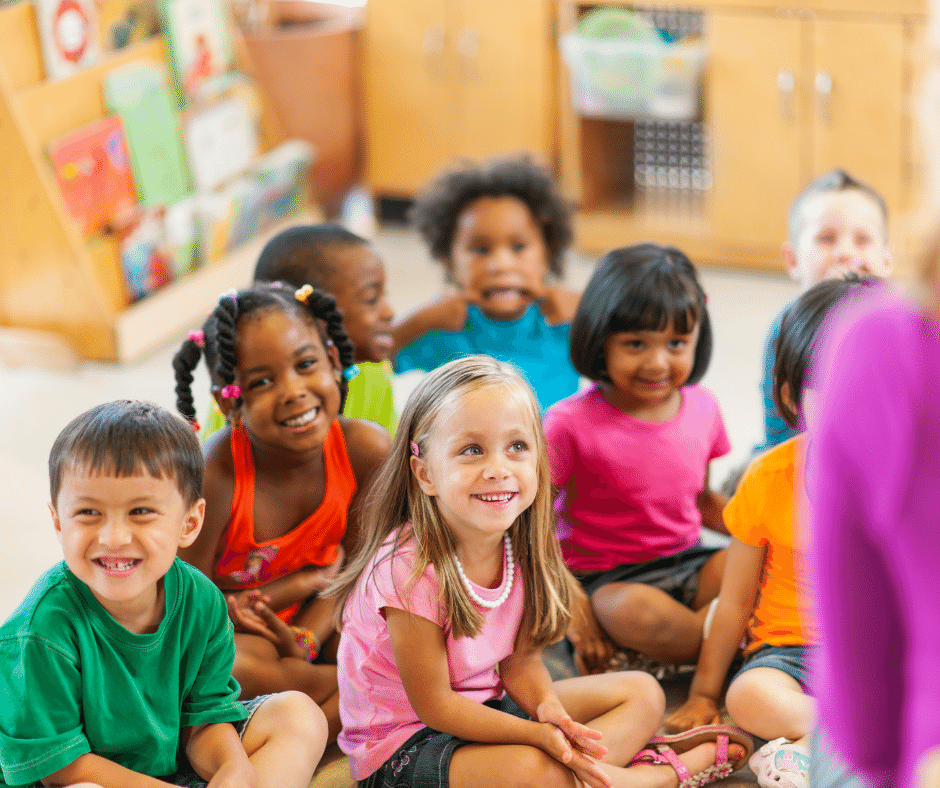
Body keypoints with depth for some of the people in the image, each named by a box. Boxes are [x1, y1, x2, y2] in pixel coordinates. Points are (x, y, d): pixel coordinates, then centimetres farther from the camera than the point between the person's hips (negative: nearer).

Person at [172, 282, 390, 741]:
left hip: (308, 623, 4)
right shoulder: (216, 475, -30)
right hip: (225, 633, -4)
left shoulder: (366, 450, -19)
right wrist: (305, 582, -17)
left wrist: (305, 640, -22)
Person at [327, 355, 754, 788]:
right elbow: (434, 704, -22)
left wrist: (550, 711, -21)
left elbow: (521, 660, 2)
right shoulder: (409, 569, -28)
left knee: (642, 693, 7)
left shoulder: (519, 548, -6)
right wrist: (538, 735, -30)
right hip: (404, 745, -8)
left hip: (486, 707, 8)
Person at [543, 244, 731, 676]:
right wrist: (573, 607, -19)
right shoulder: (571, 424, -13)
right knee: (639, 612, -38)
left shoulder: (701, 406, 4)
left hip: (687, 563, 6)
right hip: (606, 579, -6)